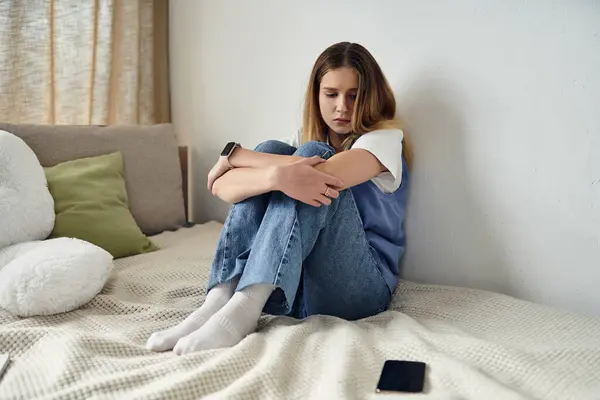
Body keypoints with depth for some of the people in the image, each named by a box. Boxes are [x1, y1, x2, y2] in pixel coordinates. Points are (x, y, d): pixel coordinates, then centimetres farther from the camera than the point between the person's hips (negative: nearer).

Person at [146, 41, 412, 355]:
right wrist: (276, 175, -28)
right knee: (270, 150, -12)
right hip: (287, 284, 4)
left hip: (358, 286, -4)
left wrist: (235, 154, -10)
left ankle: (245, 307, -35)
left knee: (313, 154, -21)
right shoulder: (302, 142, 12)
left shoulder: (385, 137, 0)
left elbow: (323, 175, -23)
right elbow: (223, 187, -6)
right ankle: (221, 299, -25)